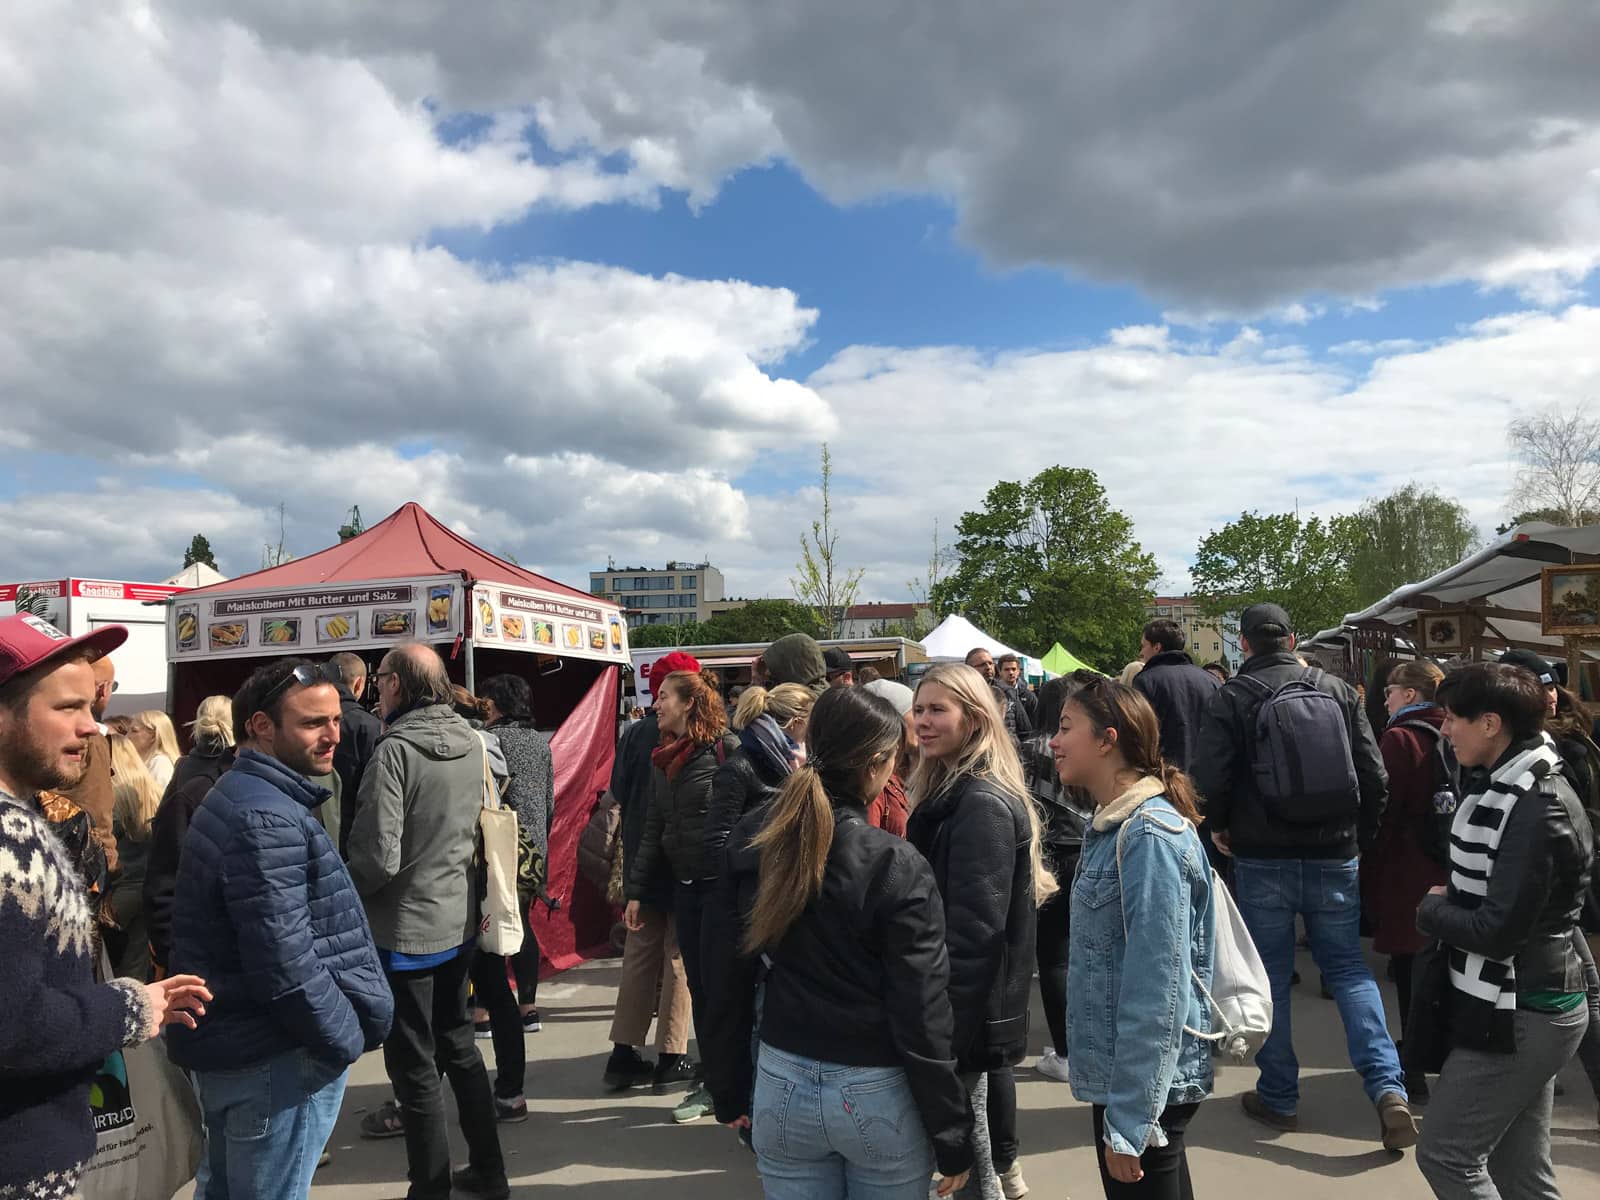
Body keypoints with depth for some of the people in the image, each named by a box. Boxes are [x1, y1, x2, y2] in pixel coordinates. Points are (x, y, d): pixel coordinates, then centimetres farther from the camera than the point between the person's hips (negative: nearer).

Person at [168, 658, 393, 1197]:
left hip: (233, 1045, 11)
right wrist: (347, 1037, -15)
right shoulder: (266, 818, -23)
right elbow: (284, 962, -29)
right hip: (276, 1057, -10)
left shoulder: (238, 798, 11)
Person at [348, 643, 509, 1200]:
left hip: (406, 929, -7)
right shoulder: (473, 742, 0)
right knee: (458, 1045, 20)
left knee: (414, 1065, 7)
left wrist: (339, 892, -5)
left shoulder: (395, 750, -20)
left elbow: (379, 856, -22)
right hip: (459, 920, 7)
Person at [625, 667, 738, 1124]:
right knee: (698, 985, 13)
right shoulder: (662, 759, 11)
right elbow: (653, 830, 16)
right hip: (685, 886, 7)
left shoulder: (726, 749, -12)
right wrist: (636, 892, 13)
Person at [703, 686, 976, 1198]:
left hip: (781, 1086, 4)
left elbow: (725, 977, 1)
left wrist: (730, 1088, 13)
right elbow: (923, 1017, -16)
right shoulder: (896, 867, -19)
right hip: (878, 1095, -3)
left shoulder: (750, 841, -6)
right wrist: (953, 1138, -5)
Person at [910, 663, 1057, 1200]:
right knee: (985, 1075, 25)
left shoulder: (983, 805, -24)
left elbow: (975, 928, -26)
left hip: (972, 1000, -10)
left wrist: (949, 1026, -24)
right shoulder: (948, 789, 8)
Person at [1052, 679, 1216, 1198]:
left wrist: (1128, 1122, -22)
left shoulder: (1150, 834, -22)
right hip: (1120, 1074, 9)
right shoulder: (1113, 826, 8)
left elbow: (1157, 985, -25)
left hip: (1145, 1086, -9)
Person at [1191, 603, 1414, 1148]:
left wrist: (1219, 827, 6)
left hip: (1263, 859, -2)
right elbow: (1375, 777, 2)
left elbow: (1210, 780, -13)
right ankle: (1388, 1087, 0)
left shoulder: (1232, 698, -7)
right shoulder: (1338, 691, 3)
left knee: (1270, 978, 9)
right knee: (1348, 967, 14)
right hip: (1335, 857, 3)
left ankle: (1279, 1097, 17)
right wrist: (1361, 837, 15)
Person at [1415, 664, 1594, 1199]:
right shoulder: (1517, 786, 8)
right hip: (1528, 1007, 9)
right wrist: (1448, 902, -2)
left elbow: (1498, 931, -25)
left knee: (1445, 1155, -1)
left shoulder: (1537, 809, -22)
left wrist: (1432, 908, -8)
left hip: (1518, 1016, -9)